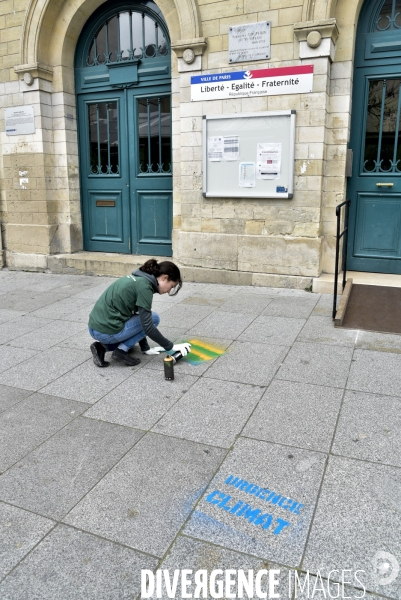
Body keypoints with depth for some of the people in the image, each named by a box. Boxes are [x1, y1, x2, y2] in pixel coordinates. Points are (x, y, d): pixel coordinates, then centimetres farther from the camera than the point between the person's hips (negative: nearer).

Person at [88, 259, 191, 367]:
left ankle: (102, 347, 13)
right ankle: (122, 350, -1)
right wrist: (171, 346, -6)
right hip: (107, 331, -9)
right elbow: (147, 326, -16)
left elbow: (140, 320, 19)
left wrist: (145, 348, 22)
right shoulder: (144, 286, -15)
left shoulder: (138, 278, 13)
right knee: (154, 318, 0)